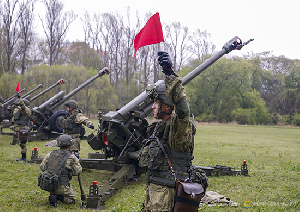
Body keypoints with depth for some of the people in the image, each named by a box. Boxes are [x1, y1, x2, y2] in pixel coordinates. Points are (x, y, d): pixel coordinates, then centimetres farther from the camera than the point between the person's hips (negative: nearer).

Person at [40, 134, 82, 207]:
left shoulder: (50, 154, 3)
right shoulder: (71, 157, -10)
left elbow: (42, 167, 11)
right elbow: (78, 171, 1)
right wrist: (77, 161, 18)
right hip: (61, 187, -5)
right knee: (72, 199, 16)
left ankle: (53, 195, 9)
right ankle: (58, 197, -11)